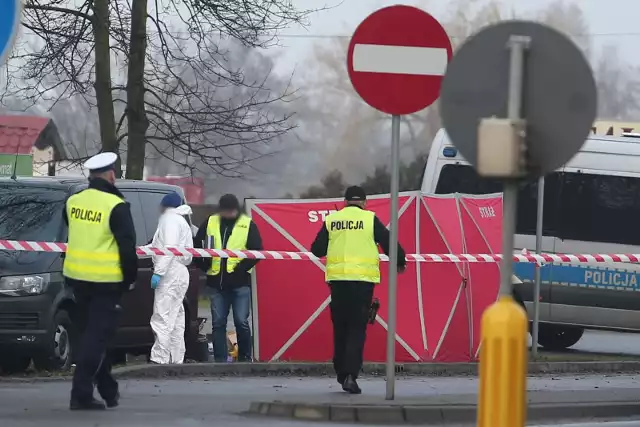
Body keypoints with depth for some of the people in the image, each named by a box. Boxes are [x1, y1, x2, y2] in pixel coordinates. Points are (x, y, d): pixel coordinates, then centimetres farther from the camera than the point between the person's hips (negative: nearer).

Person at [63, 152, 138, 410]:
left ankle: (108, 390, 28)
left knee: (90, 333, 18)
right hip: (106, 281, -6)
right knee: (97, 337, -2)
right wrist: (130, 276, -1)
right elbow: (127, 244, -14)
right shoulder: (116, 206, -14)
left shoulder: (73, 202, 5)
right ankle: (81, 394, -8)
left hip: (77, 276, 6)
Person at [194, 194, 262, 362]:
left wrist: (242, 267, -12)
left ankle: (245, 358, 9)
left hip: (240, 281, -3)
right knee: (218, 323, 4)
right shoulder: (210, 223, 7)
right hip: (217, 281, 3)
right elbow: (197, 246, 13)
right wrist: (205, 265, 3)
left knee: (241, 321, -5)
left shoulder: (247, 225, 0)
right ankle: (220, 361, 9)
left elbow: (257, 251, -3)